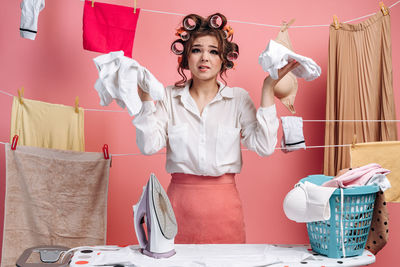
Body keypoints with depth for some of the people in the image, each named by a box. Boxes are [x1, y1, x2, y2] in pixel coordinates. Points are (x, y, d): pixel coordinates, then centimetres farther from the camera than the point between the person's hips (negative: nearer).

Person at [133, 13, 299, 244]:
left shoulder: (238, 98, 4)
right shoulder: (169, 97, 4)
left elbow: (264, 147, -8)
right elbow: (149, 146, -6)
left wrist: (268, 90, -8)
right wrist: (146, 97, -10)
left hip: (223, 201, 0)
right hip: (180, 198, 0)